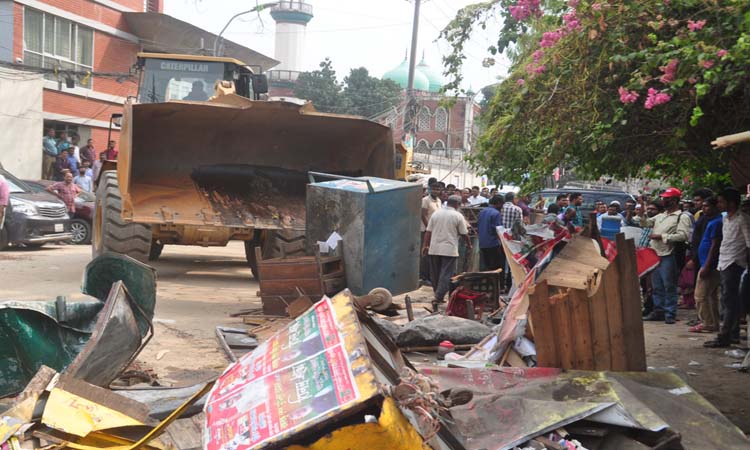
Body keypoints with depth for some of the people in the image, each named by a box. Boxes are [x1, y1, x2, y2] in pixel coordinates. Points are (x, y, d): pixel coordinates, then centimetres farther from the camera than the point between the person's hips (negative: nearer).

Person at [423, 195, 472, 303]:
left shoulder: (436, 213, 6)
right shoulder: (458, 216, -5)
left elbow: (428, 231, 5)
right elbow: (464, 233, -1)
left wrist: (425, 246, 10)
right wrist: (469, 244, 16)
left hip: (434, 249, 4)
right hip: (449, 250, -4)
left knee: (435, 274, 14)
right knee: (446, 274, -1)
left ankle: (438, 294, 25)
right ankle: (439, 297, -8)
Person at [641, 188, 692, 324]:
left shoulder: (682, 217, -5)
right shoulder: (660, 216, 19)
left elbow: (682, 236, -17)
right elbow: (646, 223, 23)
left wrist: (661, 236, -17)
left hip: (668, 256, -7)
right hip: (655, 255, 7)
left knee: (669, 286, -3)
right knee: (657, 286, 12)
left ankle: (670, 314, 3)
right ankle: (658, 311, 20)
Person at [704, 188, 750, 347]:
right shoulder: (725, 218, 15)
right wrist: (719, 262, 16)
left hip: (734, 263, -8)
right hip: (723, 263, 8)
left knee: (729, 300, -10)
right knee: (730, 300, 12)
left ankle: (724, 336, -12)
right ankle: (733, 333, 19)